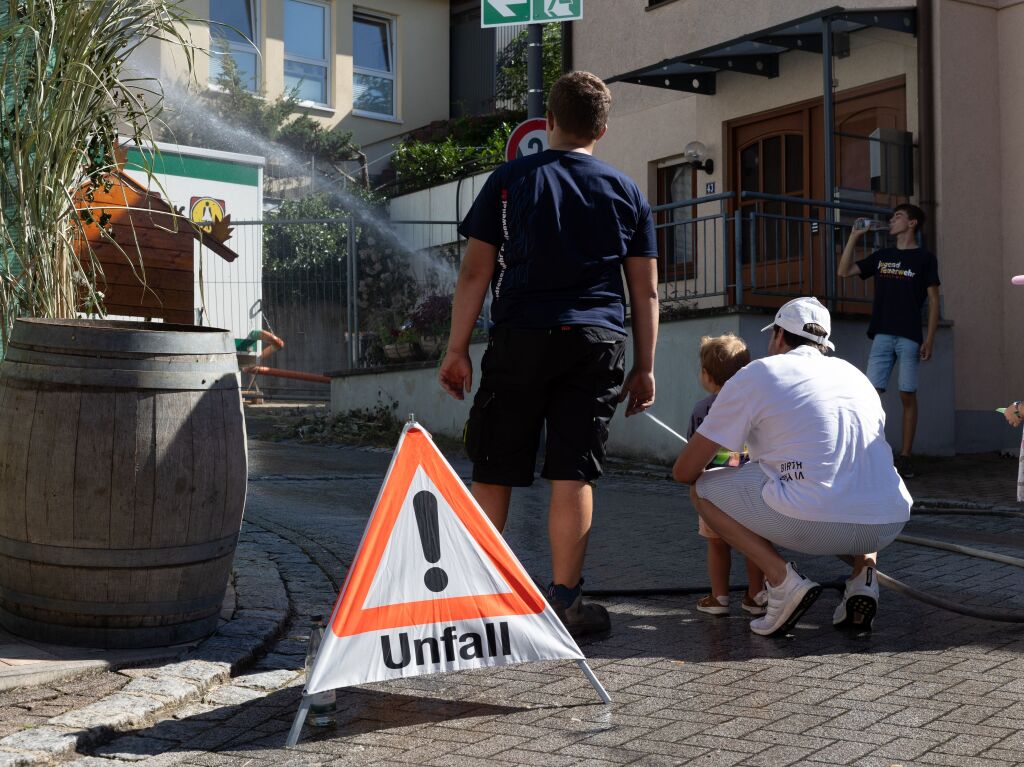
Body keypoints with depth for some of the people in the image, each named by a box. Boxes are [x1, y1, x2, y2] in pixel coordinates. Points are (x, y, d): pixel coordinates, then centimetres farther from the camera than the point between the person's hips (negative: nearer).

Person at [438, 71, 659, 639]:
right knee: (573, 474, 3)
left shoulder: (510, 180, 5)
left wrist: (457, 349, 3)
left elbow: (475, 271, 0)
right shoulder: (626, 192, 10)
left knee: (493, 472, 7)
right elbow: (645, 291, 8)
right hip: (597, 343, 1)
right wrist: (644, 368, 13)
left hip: (520, 340, -1)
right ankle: (564, 599, 5)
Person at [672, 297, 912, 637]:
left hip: (814, 523, -6)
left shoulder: (756, 374, 8)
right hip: (889, 525, 6)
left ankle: (783, 581, -2)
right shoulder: (854, 373, 24)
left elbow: (684, 471, 10)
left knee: (706, 490, 14)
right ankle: (863, 569, 12)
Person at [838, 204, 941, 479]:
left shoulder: (925, 259, 4)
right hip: (882, 335, 3)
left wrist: (929, 339, -6)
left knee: (907, 395, -1)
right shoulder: (882, 256, 17)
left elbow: (933, 300, 2)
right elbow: (844, 271, 16)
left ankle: (904, 457, 5)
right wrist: (854, 237, 9)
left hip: (909, 337, -3)